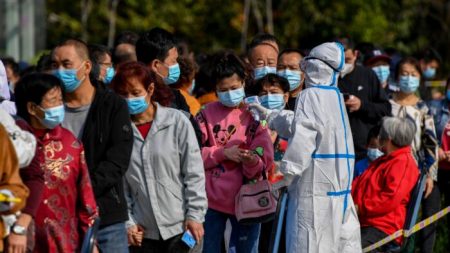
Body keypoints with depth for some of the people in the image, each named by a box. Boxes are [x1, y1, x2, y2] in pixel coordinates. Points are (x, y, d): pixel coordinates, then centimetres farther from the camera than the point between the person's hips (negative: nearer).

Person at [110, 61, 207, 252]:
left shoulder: (177, 122, -4)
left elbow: (194, 172, -3)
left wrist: (195, 215, -8)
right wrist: (127, 222, -2)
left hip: (180, 227, -2)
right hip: (143, 231, 2)